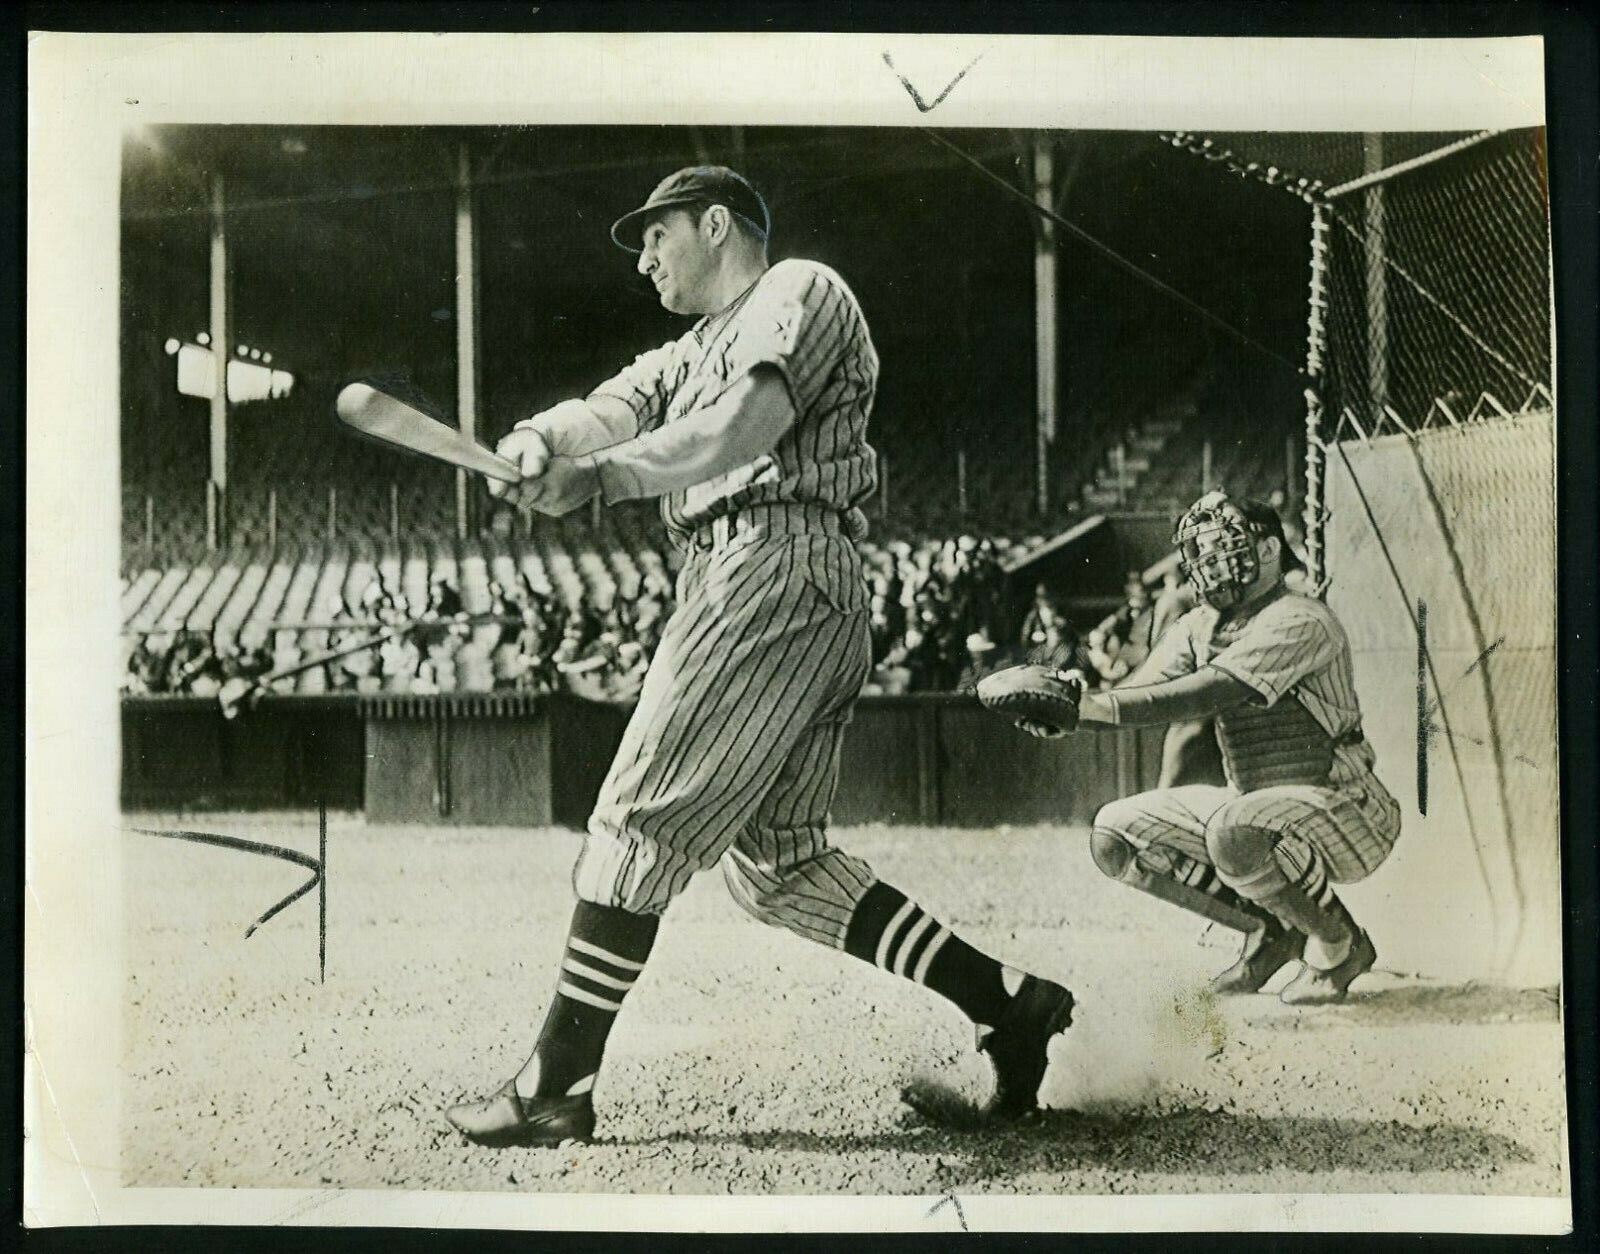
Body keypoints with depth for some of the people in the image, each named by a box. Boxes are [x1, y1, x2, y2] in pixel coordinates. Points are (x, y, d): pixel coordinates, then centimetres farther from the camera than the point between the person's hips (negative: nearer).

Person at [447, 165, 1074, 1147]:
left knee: (640, 822, -12)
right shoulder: (692, 352, 32)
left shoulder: (800, 290, 6)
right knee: (778, 862, 7)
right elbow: (615, 409, 12)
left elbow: (753, 421, -14)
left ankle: (556, 1090, -12)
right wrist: (538, 441, -11)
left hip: (778, 564, -10)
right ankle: (1006, 1001, 6)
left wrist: (600, 475, -21)